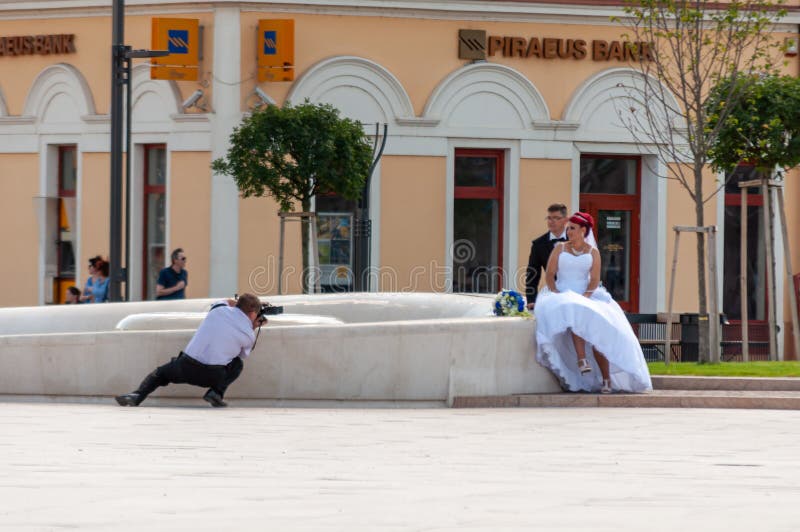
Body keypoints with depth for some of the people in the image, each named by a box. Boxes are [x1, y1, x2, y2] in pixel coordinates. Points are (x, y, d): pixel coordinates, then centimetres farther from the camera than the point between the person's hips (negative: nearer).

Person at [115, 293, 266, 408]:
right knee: (238, 364, 28)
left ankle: (136, 395, 1)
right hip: (213, 376, -1)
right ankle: (216, 392, 6)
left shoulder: (219, 310, 6)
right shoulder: (249, 335, 1)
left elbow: (228, 302, 33)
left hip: (186, 368, 1)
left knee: (160, 373, 28)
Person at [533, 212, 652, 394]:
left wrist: (584, 297, -17)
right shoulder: (560, 249, 11)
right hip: (562, 296, 0)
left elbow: (595, 280, 0)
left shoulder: (593, 253, 9)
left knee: (598, 332, -23)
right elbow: (549, 275, 5)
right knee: (574, 313, -38)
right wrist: (555, 294, -12)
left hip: (587, 297, 0)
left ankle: (607, 380, -19)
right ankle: (581, 359, -47)